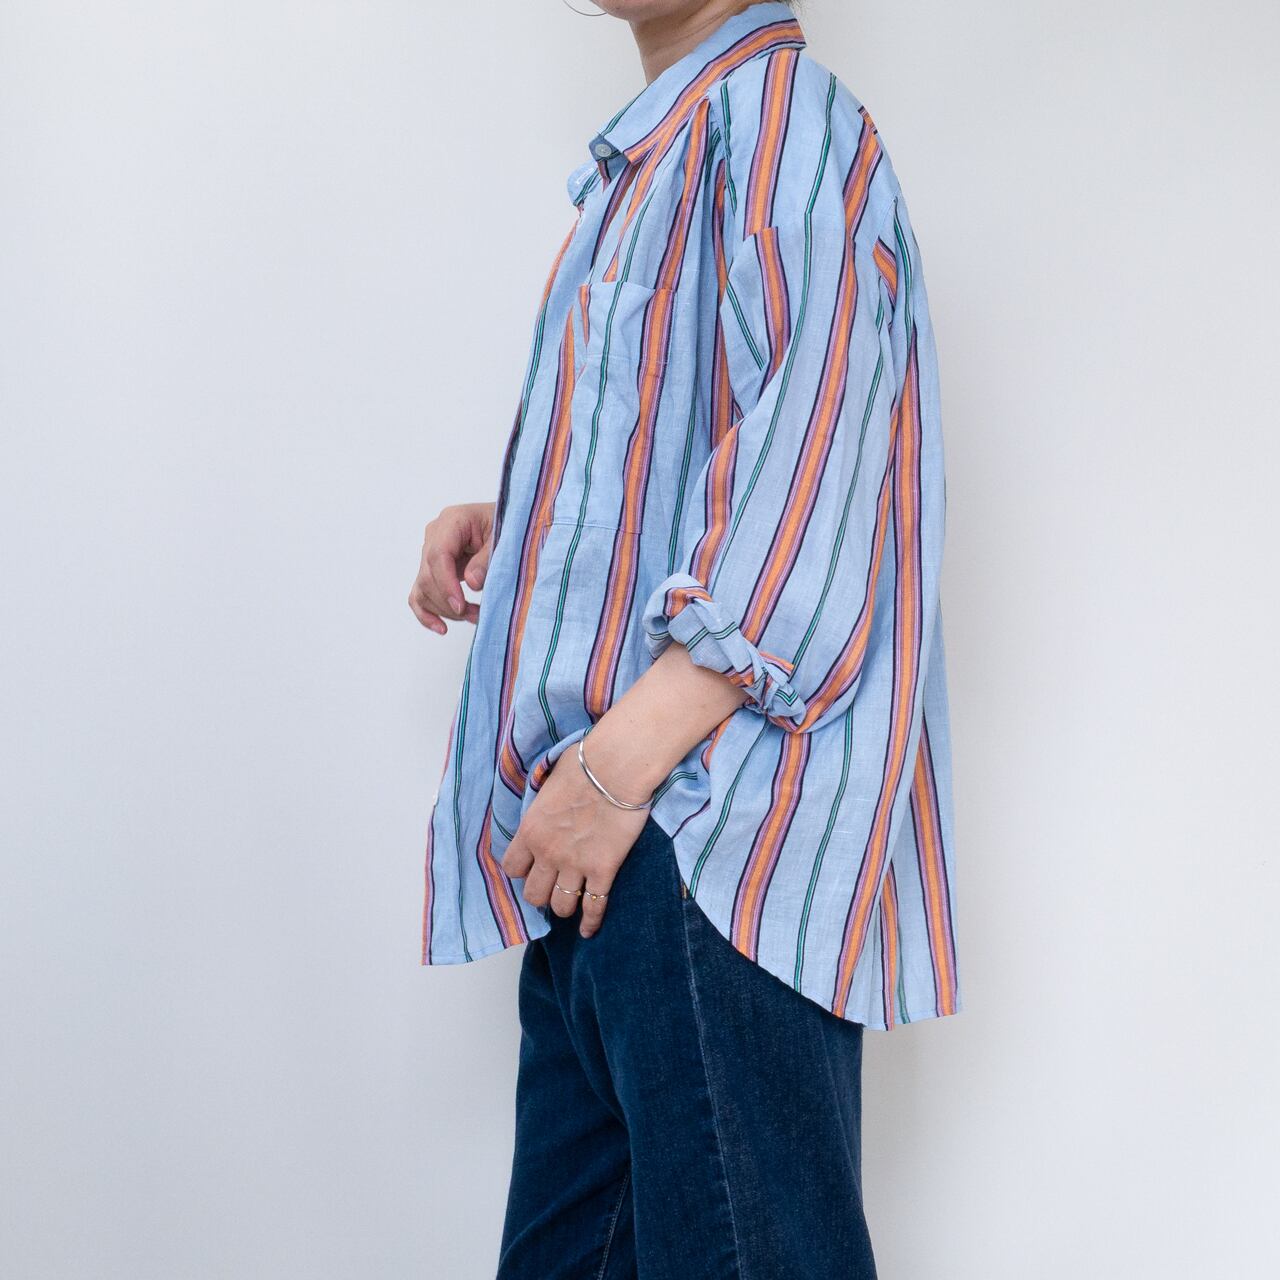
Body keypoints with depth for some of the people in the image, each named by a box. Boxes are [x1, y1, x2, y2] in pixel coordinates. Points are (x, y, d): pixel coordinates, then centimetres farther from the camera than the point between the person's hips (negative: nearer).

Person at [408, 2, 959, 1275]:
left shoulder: (781, 116, -8)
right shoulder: (648, 160, 21)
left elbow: (809, 484, -20)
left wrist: (620, 760, -23)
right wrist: (503, 523, 14)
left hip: (709, 835, -10)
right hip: (601, 843, 10)